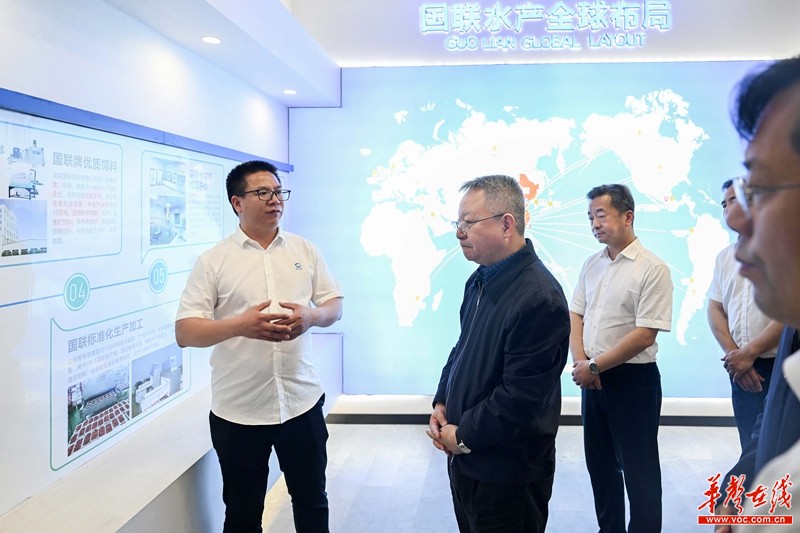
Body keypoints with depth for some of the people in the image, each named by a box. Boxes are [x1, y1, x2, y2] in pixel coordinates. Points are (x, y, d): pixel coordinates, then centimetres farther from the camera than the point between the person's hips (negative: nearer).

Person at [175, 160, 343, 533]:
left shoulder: (305, 250, 5)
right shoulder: (213, 261, -5)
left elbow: (334, 305, 9)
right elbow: (184, 332, -9)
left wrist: (311, 316, -15)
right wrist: (240, 325, -26)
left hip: (302, 401, 2)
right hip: (238, 410, -2)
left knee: (312, 500, 18)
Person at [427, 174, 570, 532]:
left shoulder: (539, 298, -25)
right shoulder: (481, 280, 5)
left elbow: (520, 397, -26)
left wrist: (464, 436, -15)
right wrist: (440, 405, 3)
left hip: (507, 472, -8)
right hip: (465, 457, 8)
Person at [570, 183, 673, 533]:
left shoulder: (653, 269, -13)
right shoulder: (591, 265, 7)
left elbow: (645, 335, -18)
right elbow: (575, 315, 9)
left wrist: (594, 366, -14)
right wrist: (580, 362, -7)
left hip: (633, 379, -7)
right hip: (592, 378, 7)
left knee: (638, 470, 4)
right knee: (600, 464, 17)